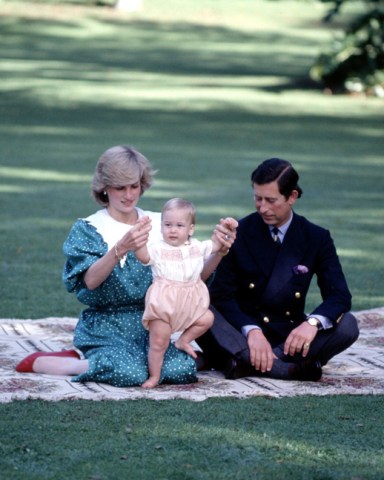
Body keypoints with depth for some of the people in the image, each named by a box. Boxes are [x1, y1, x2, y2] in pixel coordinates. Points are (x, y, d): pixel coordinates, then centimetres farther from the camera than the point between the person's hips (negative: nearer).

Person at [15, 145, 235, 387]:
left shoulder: (159, 224, 10)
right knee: (130, 373, -35)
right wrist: (120, 249, -36)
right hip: (106, 327, -4)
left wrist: (218, 252, -15)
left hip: (154, 323, 4)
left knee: (182, 369, -27)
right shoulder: (88, 229, 0)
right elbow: (91, 280, -18)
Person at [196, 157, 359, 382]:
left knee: (347, 325, -26)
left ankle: (245, 362, -32)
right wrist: (251, 330, -26)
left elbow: (339, 295, -7)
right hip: (242, 333, -1)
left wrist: (313, 322, -30)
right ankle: (287, 368, -40)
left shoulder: (317, 238, 1)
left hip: (289, 336, 1)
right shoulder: (239, 233, -2)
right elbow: (222, 295, -8)